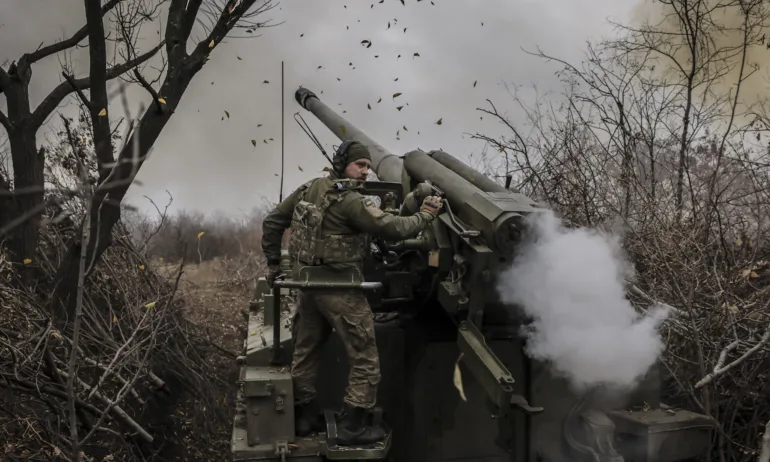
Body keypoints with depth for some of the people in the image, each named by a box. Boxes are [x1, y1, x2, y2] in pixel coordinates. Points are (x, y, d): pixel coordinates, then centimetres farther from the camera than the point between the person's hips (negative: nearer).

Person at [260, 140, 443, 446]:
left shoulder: (309, 189, 6)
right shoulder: (351, 201, -16)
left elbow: (272, 222, 11)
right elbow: (392, 229, -20)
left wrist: (273, 264, 18)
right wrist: (424, 216, -5)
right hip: (340, 290, -8)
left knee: (306, 351, 19)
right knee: (364, 360, 4)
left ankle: (303, 416, 31)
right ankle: (351, 427, 9)